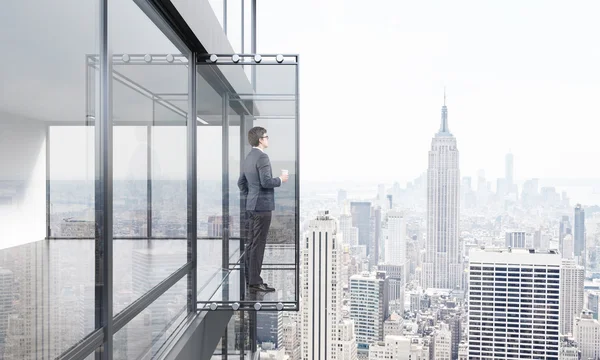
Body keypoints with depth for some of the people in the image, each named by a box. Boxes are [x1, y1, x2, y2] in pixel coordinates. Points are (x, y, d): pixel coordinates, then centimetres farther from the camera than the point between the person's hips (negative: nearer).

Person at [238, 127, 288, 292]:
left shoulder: (248, 157, 14)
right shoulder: (262, 156, -15)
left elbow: (241, 182, 18)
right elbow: (266, 182, -21)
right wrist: (280, 180, -5)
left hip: (251, 206, 9)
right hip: (262, 206, -9)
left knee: (251, 243, 13)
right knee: (258, 244, -5)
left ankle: (250, 277, 21)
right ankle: (255, 281, 0)